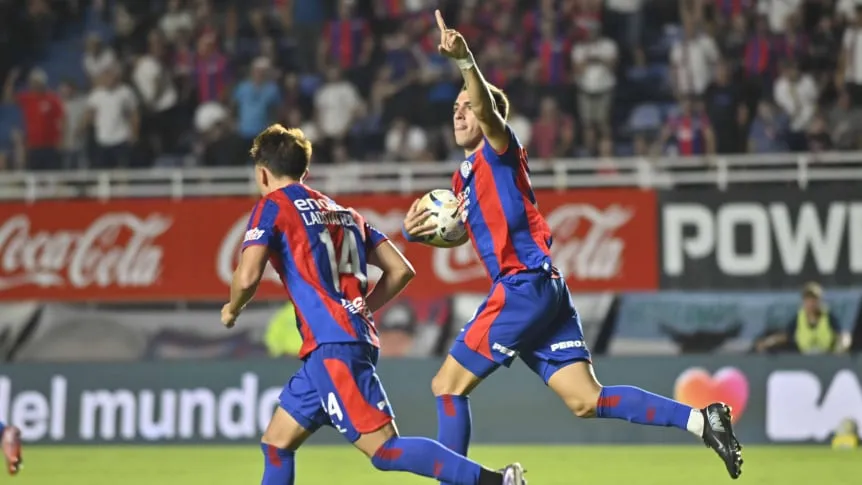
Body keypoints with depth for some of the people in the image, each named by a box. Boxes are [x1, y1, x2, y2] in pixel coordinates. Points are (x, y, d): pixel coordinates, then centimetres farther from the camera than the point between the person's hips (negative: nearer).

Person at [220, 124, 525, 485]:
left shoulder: (273, 206, 2)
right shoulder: (342, 212, 21)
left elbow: (248, 277, -12)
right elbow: (400, 270, 16)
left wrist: (232, 309, 9)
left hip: (333, 346, -8)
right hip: (357, 339, 8)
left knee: (385, 450, -14)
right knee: (276, 445, 15)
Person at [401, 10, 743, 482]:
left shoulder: (499, 152, -2)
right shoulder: (465, 175, 23)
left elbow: (488, 110, -24)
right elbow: (460, 231, 38)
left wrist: (465, 60, -42)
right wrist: (421, 229, 16)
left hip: (525, 285, -9)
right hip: (545, 291, 9)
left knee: (447, 385, -3)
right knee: (586, 400, -1)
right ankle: (700, 420, -7)